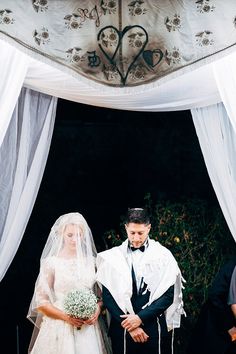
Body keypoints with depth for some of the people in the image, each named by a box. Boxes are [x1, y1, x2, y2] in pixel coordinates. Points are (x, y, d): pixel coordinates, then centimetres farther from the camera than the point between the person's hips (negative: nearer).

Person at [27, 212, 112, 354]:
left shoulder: (91, 262, 7)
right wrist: (66, 317, -14)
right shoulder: (51, 262, -2)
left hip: (89, 329, 3)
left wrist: (98, 309, -8)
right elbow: (41, 302, -3)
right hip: (60, 328, -2)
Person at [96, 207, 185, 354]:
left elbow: (168, 295, -5)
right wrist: (128, 325, -10)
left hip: (154, 329, 0)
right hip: (122, 328, 0)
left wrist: (140, 317, -13)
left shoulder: (163, 255, 0)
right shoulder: (113, 257, 1)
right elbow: (108, 297, -2)